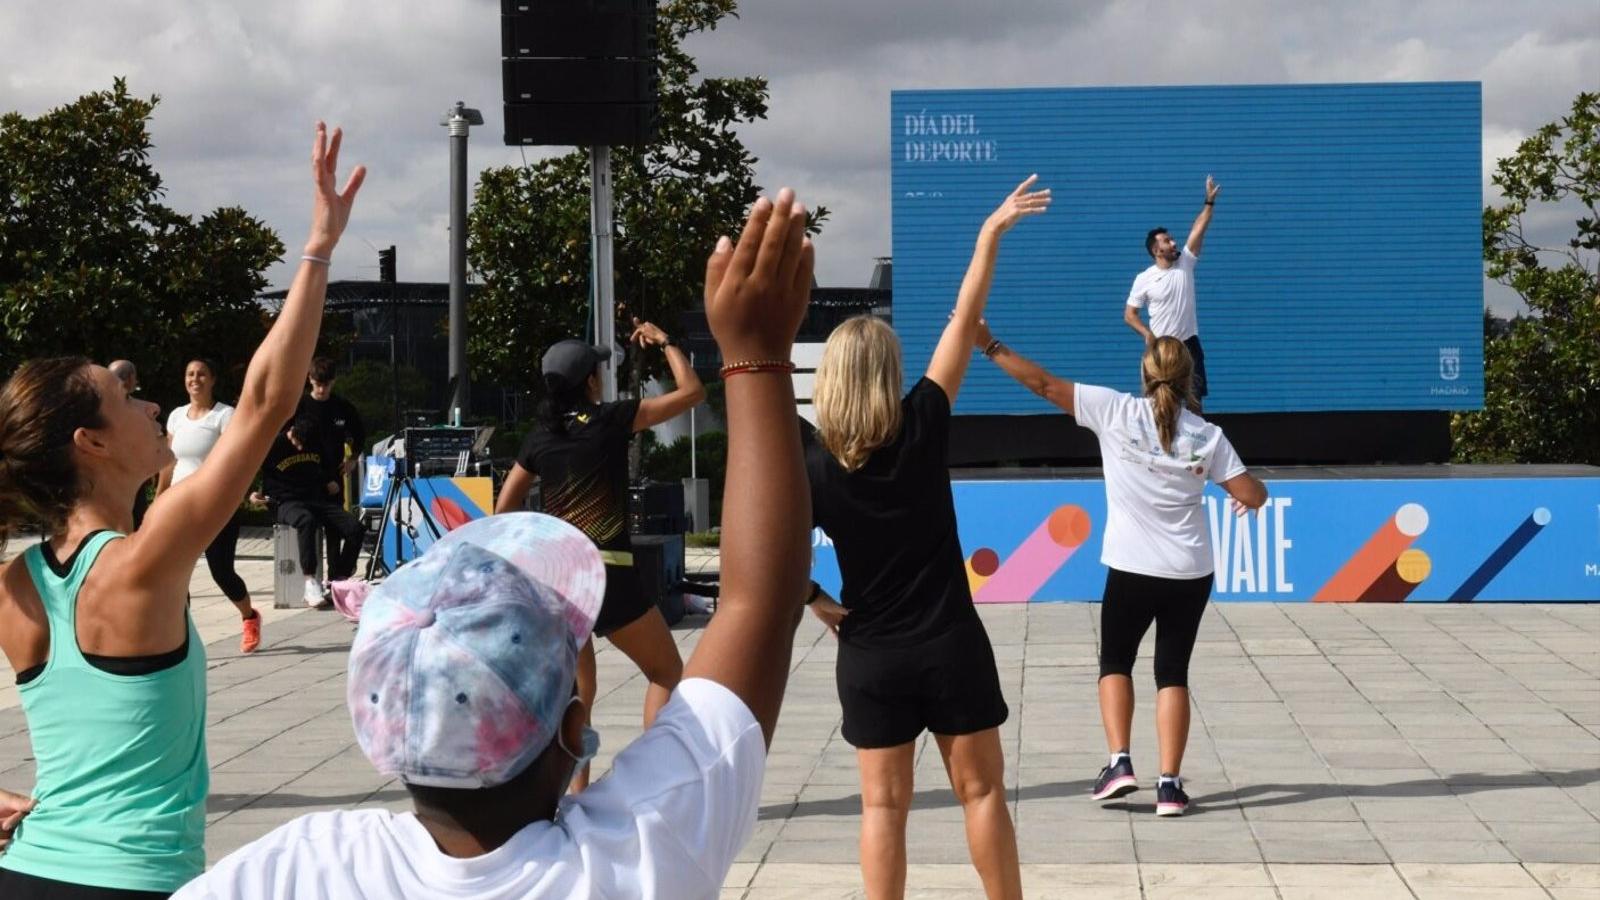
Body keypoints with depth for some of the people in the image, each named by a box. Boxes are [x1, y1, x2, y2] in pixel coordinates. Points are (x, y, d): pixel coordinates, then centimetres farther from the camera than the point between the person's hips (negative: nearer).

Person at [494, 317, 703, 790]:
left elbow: (504, 510, 13)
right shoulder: (609, 420, -4)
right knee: (667, 674, 9)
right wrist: (665, 342, 12)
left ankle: (579, 794, 10)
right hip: (606, 572, -5)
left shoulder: (539, 438, 9)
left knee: (578, 690, 16)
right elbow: (691, 391, 0)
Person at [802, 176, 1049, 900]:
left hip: (870, 656, 1)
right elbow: (963, 325, -4)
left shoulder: (812, 464, -8)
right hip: (950, 645, -1)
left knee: (883, 803, 7)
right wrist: (991, 234, 3)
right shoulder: (923, 429, -9)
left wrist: (820, 606, 6)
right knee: (981, 791, 10)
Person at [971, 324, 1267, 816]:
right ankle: (1169, 785, 3)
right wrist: (1253, 490, 23)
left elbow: (1044, 384, -7)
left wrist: (990, 345, 1)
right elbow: (1253, 496, -1)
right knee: (1172, 672, 11)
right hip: (1190, 573, 1)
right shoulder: (1207, 436, -3)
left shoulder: (1116, 411, -8)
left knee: (1115, 662, 19)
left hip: (1131, 569, -1)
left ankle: (1120, 762, 3)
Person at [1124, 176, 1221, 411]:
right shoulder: (1144, 279, -6)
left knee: (1194, 399, 2)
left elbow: (1199, 229, -5)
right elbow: (1129, 314, -3)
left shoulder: (1185, 263, 1)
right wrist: (1147, 334, -19)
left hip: (1188, 344, 2)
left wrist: (1209, 201, -14)